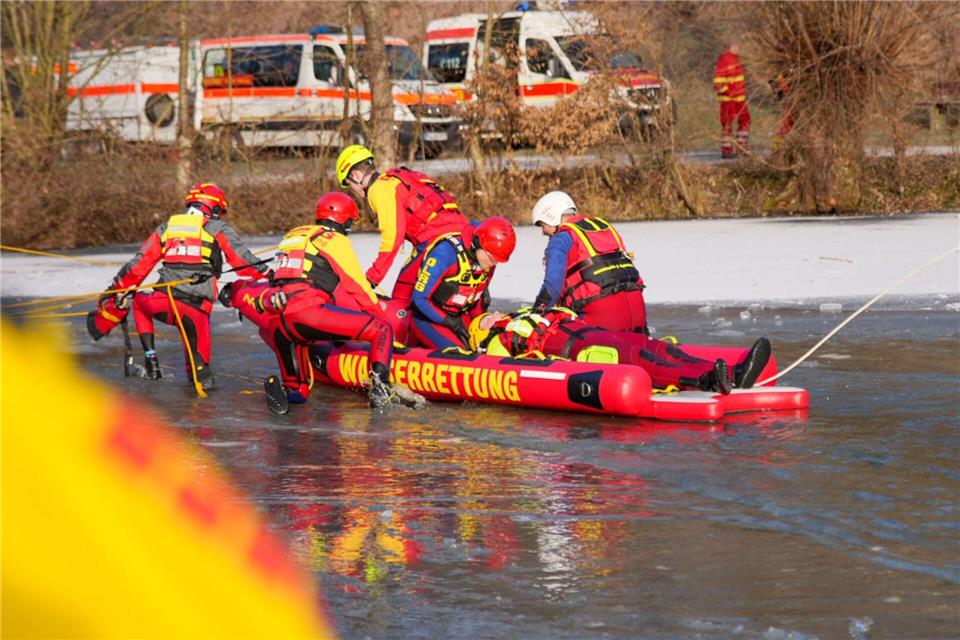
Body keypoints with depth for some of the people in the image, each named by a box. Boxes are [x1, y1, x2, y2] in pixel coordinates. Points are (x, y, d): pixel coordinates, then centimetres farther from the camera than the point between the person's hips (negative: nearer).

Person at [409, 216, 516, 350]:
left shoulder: (490, 259, -6)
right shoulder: (446, 253, -26)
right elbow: (420, 298, -21)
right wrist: (452, 323, -22)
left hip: (459, 317, 7)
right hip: (428, 318, -7)